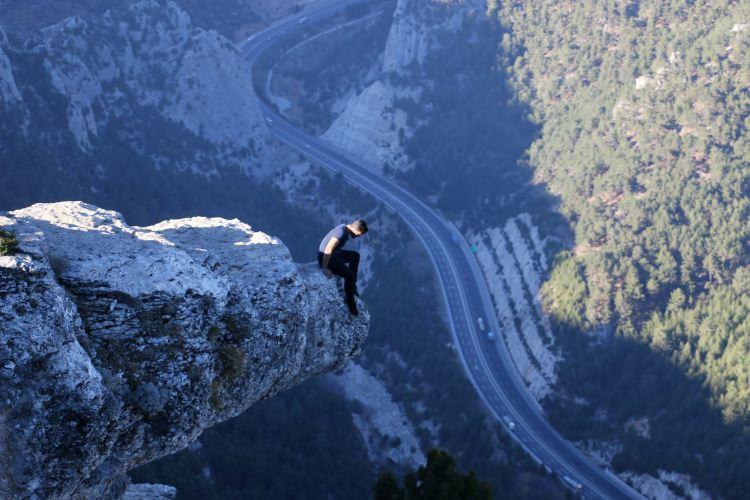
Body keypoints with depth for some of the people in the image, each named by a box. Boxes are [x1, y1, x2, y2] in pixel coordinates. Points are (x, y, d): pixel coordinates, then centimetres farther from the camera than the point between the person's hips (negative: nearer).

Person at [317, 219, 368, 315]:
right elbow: (328, 250, -30)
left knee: (355, 256, 18)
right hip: (326, 258, -10)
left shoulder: (345, 228, 3)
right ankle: (351, 304, -3)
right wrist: (325, 268, -27)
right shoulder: (341, 233, -27)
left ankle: (352, 286, 22)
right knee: (350, 275, -18)